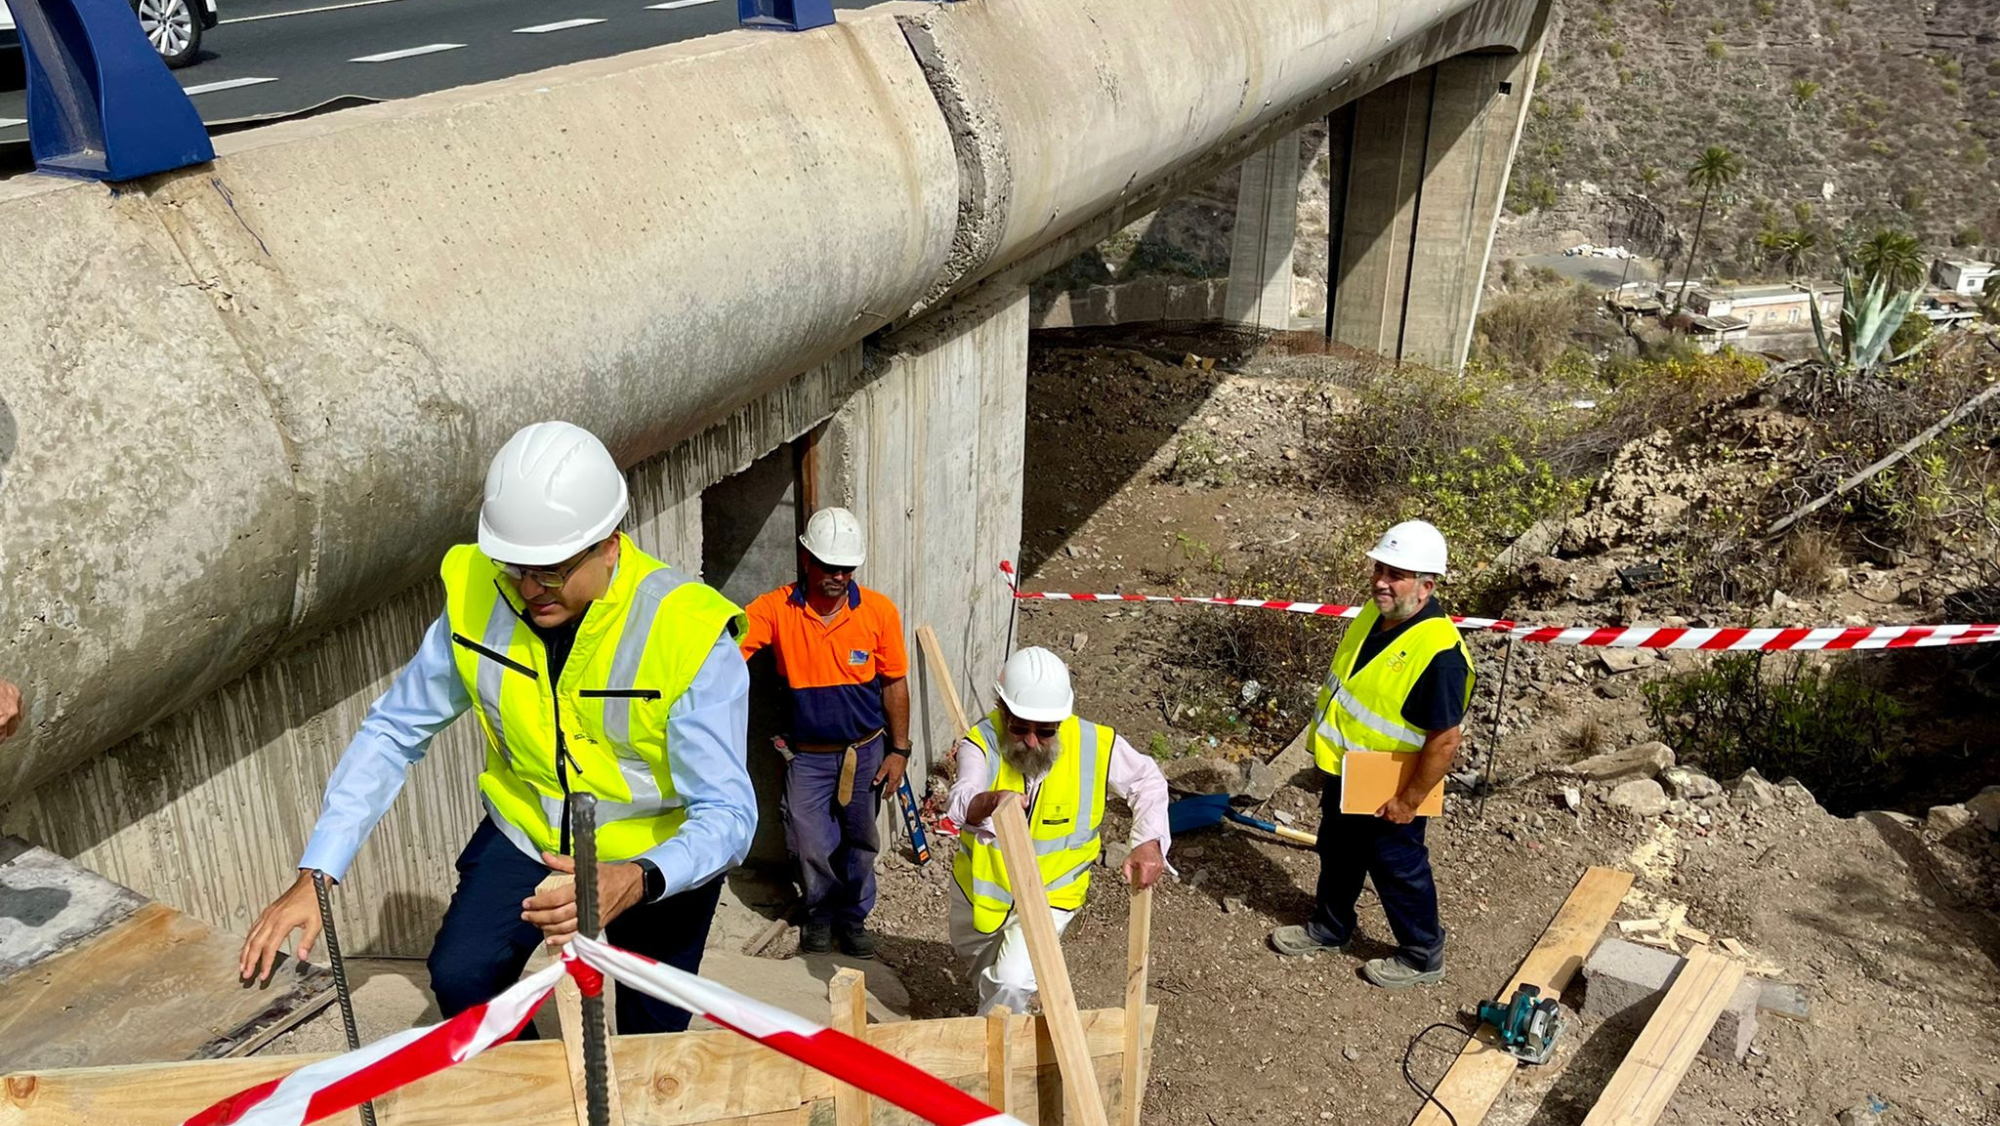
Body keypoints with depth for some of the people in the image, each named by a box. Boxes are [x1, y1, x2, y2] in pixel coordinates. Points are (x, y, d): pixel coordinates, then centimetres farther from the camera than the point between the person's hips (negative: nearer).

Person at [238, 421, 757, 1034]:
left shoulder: (689, 634, -32)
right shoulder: (476, 598, -20)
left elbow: (727, 814, -33)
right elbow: (392, 733, -10)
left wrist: (632, 882, -52)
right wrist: (313, 877, -19)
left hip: (658, 858, -2)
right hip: (525, 831, 3)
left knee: (652, 1040, 9)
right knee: (459, 979, -17)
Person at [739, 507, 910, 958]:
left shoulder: (879, 611, -11)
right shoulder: (776, 609, -13)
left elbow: (894, 684, -3)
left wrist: (898, 749, -1)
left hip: (866, 750, 1)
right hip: (808, 755, -1)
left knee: (860, 843, 16)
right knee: (812, 845, 7)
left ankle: (853, 917, 39)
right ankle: (821, 914, 36)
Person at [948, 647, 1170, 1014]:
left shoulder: (1096, 745, -23)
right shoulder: (982, 742, -29)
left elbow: (1147, 782, -5)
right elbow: (962, 802, -47)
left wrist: (1150, 842, -19)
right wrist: (990, 802, -70)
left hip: (1049, 895, -2)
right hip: (981, 884, 2)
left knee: (1012, 985, -19)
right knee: (974, 955, 28)